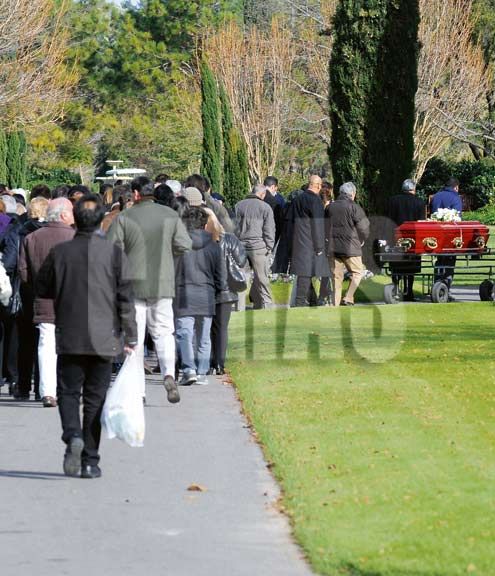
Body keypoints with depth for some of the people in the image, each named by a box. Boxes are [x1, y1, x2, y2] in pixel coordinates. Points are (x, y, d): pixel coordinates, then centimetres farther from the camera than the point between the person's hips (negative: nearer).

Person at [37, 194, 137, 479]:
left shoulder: (60, 252, -3)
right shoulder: (114, 252, -6)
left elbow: (42, 289, 7)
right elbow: (125, 297, -6)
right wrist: (130, 335, 1)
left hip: (69, 338, 0)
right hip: (103, 338, 0)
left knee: (68, 391, 10)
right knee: (95, 398, 7)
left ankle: (73, 435, -18)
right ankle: (90, 461, 7)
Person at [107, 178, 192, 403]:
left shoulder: (124, 218, -7)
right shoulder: (170, 216, 1)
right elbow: (184, 245, -1)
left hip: (132, 284, -2)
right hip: (162, 283, 2)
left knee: (134, 336, 5)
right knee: (163, 332, 9)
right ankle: (169, 373, -16)